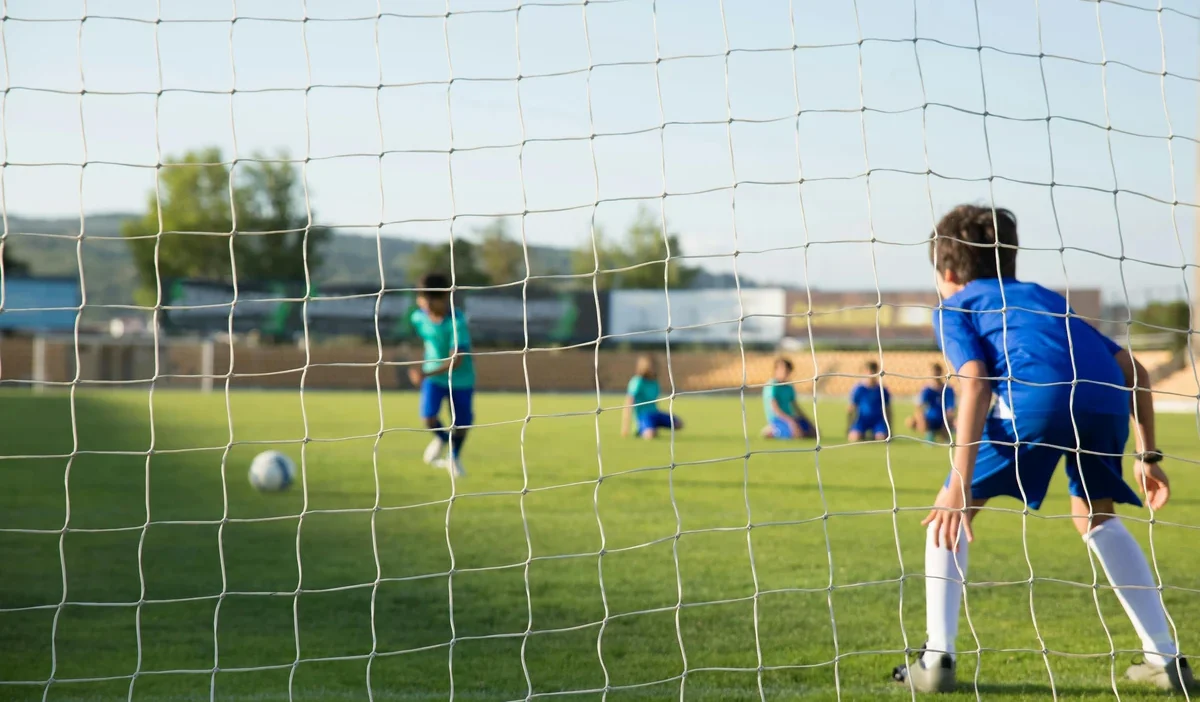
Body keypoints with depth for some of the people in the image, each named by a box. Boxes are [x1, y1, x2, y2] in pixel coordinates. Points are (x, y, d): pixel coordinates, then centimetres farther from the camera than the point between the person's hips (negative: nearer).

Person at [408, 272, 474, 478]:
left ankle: (454, 457, 38)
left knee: (461, 424, 5)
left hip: (460, 378, -3)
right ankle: (441, 438, 22)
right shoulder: (418, 317, -12)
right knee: (428, 417, -14)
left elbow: (456, 360, -33)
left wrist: (427, 373, -44)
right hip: (432, 376, 3)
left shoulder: (457, 322, -29)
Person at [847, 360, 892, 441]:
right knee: (855, 437, -29)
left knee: (881, 438, -29)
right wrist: (849, 428, -3)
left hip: (878, 420, 1)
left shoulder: (883, 390, 2)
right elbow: (851, 409, 2)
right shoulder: (859, 389, -2)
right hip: (862, 420, -1)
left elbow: (888, 410, 8)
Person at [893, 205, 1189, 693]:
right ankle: (1165, 659, 25)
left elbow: (975, 382, 2)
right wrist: (1147, 455, 34)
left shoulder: (953, 308, 23)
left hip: (1038, 396, -5)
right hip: (1106, 398, 5)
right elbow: (1132, 369, 31)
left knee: (950, 511, 14)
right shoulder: (1044, 297, 39)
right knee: (1094, 517, 29)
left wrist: (960, 486, -4)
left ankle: (937, 658, 7)